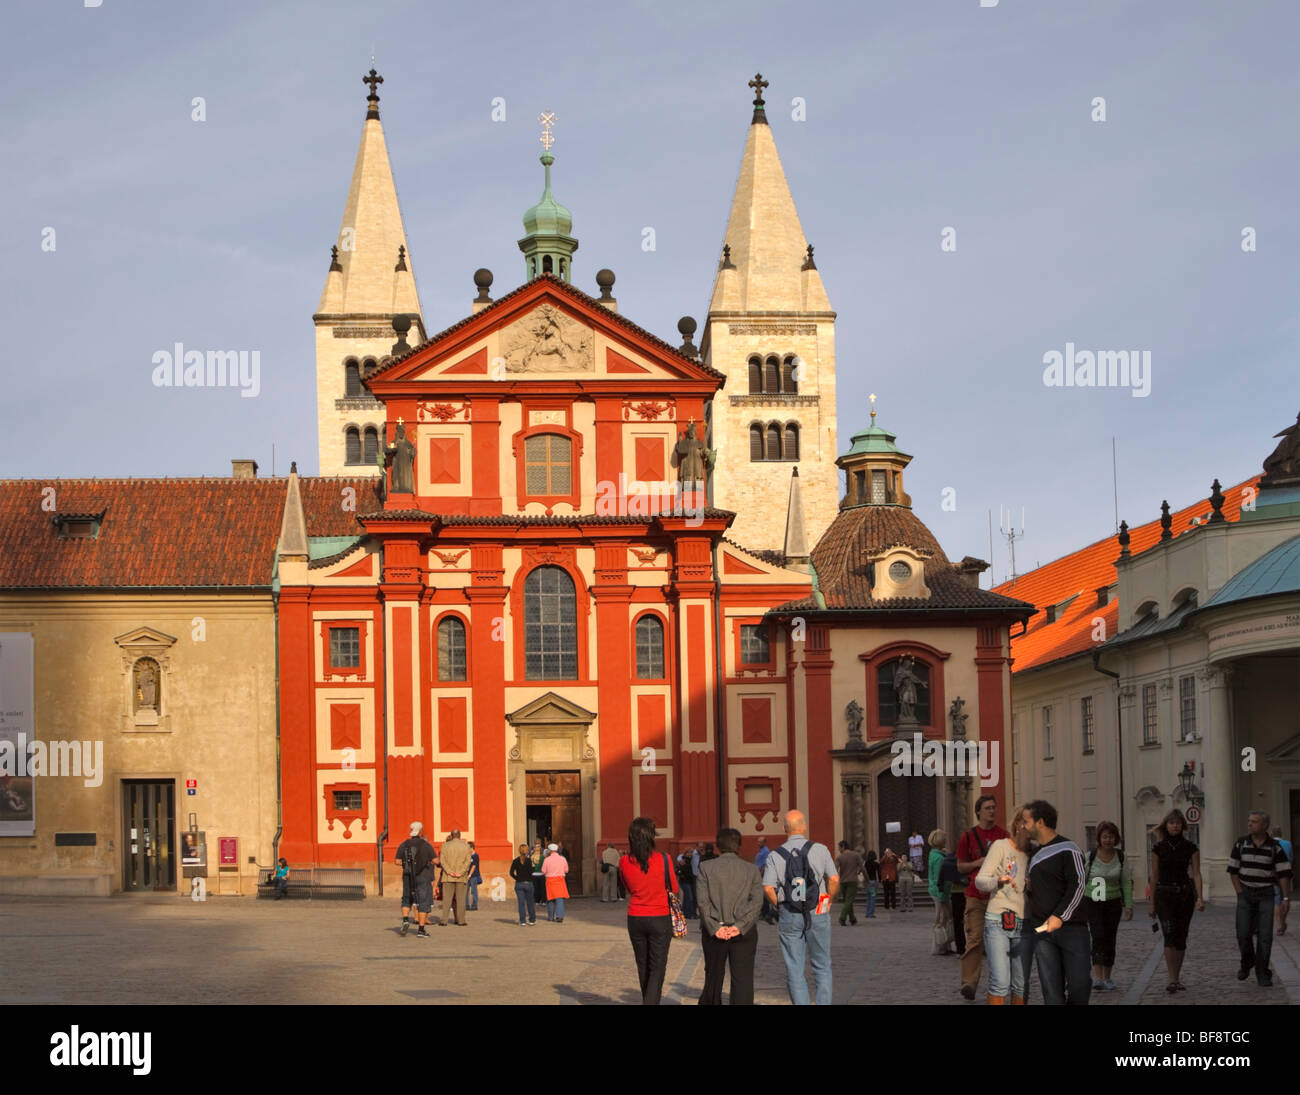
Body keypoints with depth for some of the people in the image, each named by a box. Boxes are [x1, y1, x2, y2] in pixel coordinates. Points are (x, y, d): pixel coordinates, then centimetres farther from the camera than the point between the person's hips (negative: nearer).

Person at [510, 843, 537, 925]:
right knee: (530, 902, 11)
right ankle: (532, 919, 19)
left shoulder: (515, 861, 0)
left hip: (519, 884, 1)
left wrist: (517, 878, 7)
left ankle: (522, 921, -2)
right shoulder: (528, 860, -9)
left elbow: (511, 873, -4)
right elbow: (530, 872, -16)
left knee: (521, 903, 3)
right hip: (528, 883, -1)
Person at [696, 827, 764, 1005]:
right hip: (744, 932, 0)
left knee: (713, 977, 16)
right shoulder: (751, 869, 4)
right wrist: (740, 926, -12)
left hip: (714, 931, 1)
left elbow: (703, 900, -8)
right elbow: (757, 901, -6)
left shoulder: (705, 867, 2)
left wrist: (715, 928, -11)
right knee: (742, 979, -1)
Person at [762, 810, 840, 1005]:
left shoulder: (775, 856, -1)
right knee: (822, 967, 11)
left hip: (789, 916, 0)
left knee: (794, 969, 6)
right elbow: (834, 879, -9)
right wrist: (828, 901, 7)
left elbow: (768, 888, -9)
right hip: (818, 915, 0)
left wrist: (780, 906, 6)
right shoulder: (820, 850, -2)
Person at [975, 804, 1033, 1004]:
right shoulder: (1001, 846, -1)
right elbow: (980, 880, -7)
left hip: (1022, 925, 5)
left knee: (1021, 984, 5)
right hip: (998, 922, -5)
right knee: (1000, 982, -14)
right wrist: (998, 881, -28)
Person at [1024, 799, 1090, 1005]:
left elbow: (1077, 885, -12)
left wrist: (1059, 916, -17)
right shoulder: (1034, 853, 18)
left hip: (1071, 927, -6)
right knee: (1051, 990, -3)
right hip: (1042, 929, 6)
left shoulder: (1068, 849, -4)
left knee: (1079, 984, -8)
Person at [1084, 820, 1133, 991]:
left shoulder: (1120, 857, 0)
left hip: (1113, 903, 2)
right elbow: (1081, 881, 1)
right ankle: (1097, 978, -22)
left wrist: (1129, 905, 0)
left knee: (1110, 939, 5)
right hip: (1092, 902, -2)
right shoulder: (1090, 857, -6)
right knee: (1098, 937, -16)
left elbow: (1126, 882, 5)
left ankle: (1107, 977, 18)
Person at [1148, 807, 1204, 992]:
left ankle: (1176, 978, 19)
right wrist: (1151, 902, 5)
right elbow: (1154, 876, 6)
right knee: (1169, 935, -16)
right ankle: (1172, 979, -20)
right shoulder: (1158, 848, 2)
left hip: (1185, 894, 1)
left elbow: (1196, 873, -1)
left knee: (1181, 938, 6)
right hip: (1164, 895, -1)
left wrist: (1200, 897, -14)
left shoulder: (1190, 848, 2)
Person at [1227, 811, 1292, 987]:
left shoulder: (1274, 847, -4)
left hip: (1266, 895, -1)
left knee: (1264, 935, -5)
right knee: (1243, 933, -6)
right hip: (1245, 893, 1)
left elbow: (1284, 873, -3)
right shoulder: (1241, 844, 0)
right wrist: (1240, 893, -3)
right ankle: (1247, 962, 21)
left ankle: (1262, 974, 1)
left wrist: (1286, 897, -10)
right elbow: (1233, 870, 4)